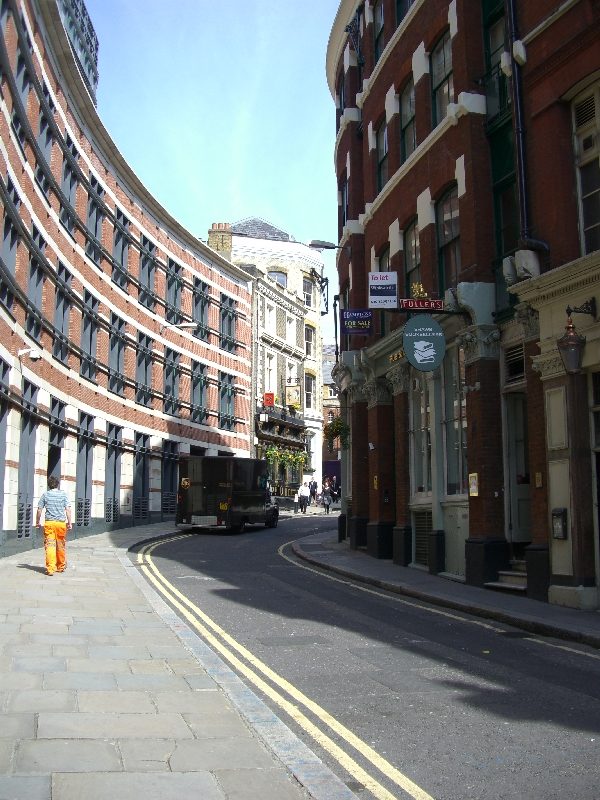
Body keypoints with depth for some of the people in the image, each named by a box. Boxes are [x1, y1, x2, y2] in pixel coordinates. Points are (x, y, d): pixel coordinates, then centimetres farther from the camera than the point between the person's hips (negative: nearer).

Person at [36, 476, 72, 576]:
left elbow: (39, 510, 5)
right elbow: (68, 509, -2)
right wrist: (69, 522, 2)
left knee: (49, 545, -4)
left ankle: (50, 568, -13)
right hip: (61, 523, 1)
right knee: (61, 546, 12)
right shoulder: (63, 494, 5)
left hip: (49, 523, -1)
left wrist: (38, 522, 17)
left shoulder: (45, 495, 5)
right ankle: (61, 567, 24)